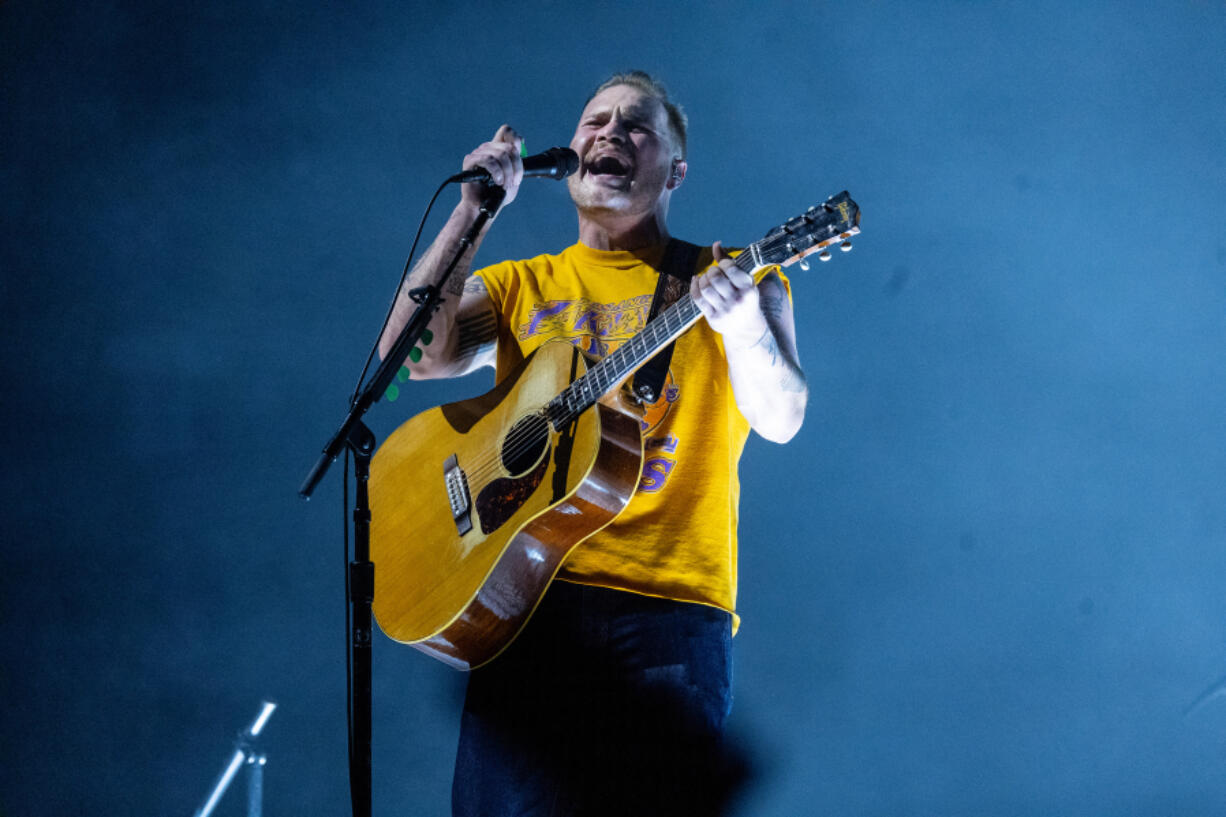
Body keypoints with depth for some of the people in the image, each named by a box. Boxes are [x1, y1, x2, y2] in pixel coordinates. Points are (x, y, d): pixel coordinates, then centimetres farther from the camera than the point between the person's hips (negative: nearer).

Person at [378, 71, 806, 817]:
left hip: (671, 613, -2)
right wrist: (474, 212, -4)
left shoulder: (731, 279, 10)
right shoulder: (517, 288, 16)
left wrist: (743, 326, -24)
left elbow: (780, 420, -4)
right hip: (530, 598, 2)